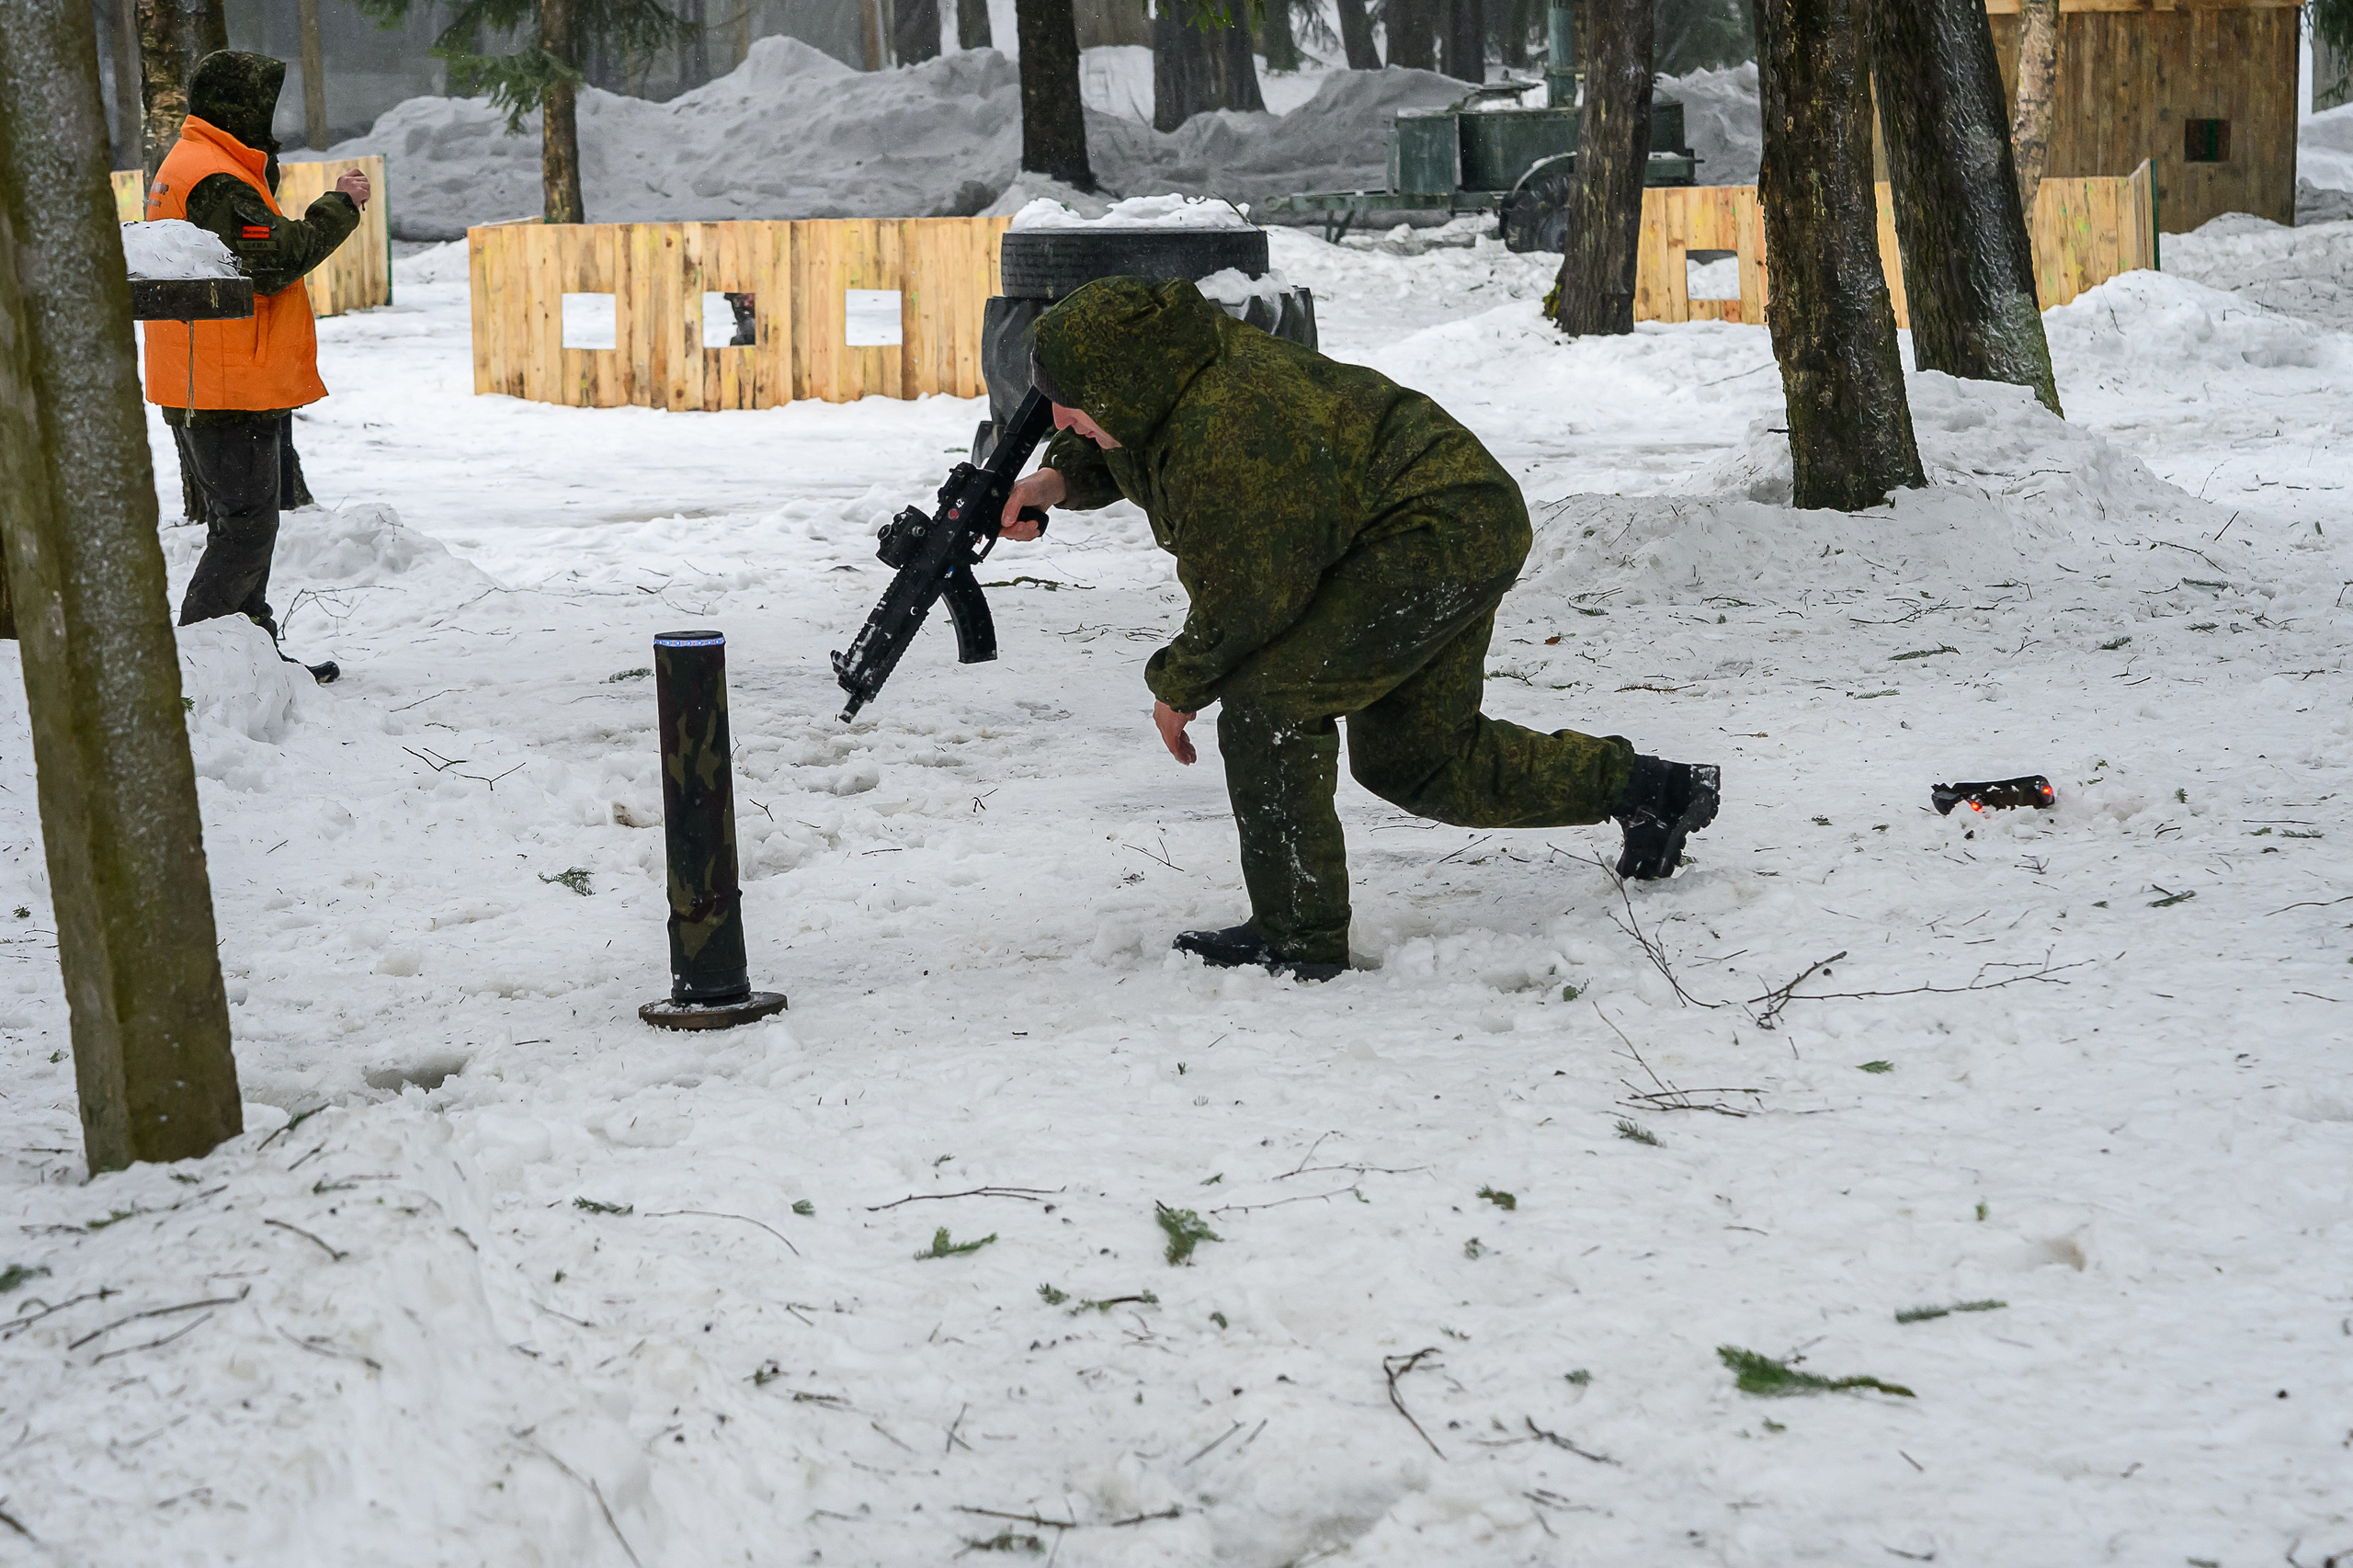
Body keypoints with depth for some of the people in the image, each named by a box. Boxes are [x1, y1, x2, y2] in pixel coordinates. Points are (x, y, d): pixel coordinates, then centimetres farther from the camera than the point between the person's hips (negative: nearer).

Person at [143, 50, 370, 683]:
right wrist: (338, 208, -15)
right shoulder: (214, 180, -17)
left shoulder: (184, 167, 18)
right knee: (247, 525, -7)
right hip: (231, 391, -11)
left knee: (240, 522, 16)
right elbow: (272, 261, -24)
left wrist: (265, 177, 8)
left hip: (198, 389, 11)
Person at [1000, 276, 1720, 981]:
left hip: (1438, 539, -11)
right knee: (1412, 757, 20)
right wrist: (1061, 478, 2)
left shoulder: (1226, 440, -29)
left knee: (1265, 700, -18)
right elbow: (1119, 450, 23)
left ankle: (1297, 935, -12)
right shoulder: (1184, 357, 1)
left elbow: (1244, 606, -22)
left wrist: (1179, 685, -5)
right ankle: (1644, 788, 29)